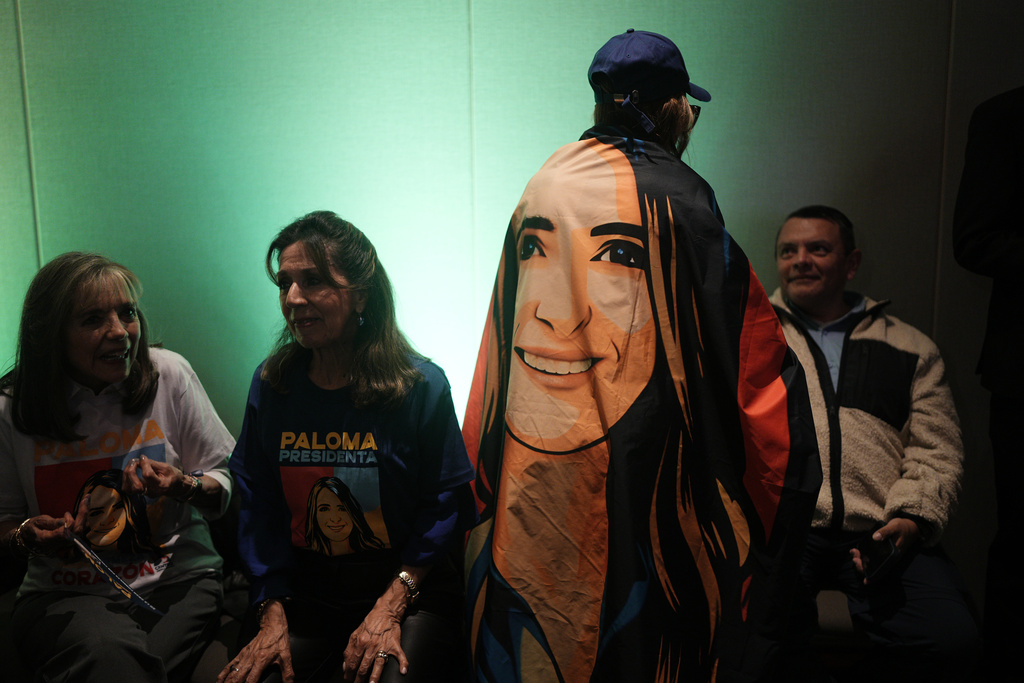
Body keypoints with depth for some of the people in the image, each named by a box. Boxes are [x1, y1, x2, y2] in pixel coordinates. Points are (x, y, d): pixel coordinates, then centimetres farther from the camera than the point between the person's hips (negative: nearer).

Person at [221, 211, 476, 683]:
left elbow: (447, 504, -8)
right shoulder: (270, 384, 0)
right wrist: (272, 614, -5)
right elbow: (259, 507, 3)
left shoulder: (421, 385, -11)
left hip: (411, 589, -3)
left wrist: (390, 607, -14)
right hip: (304, 589, 3)